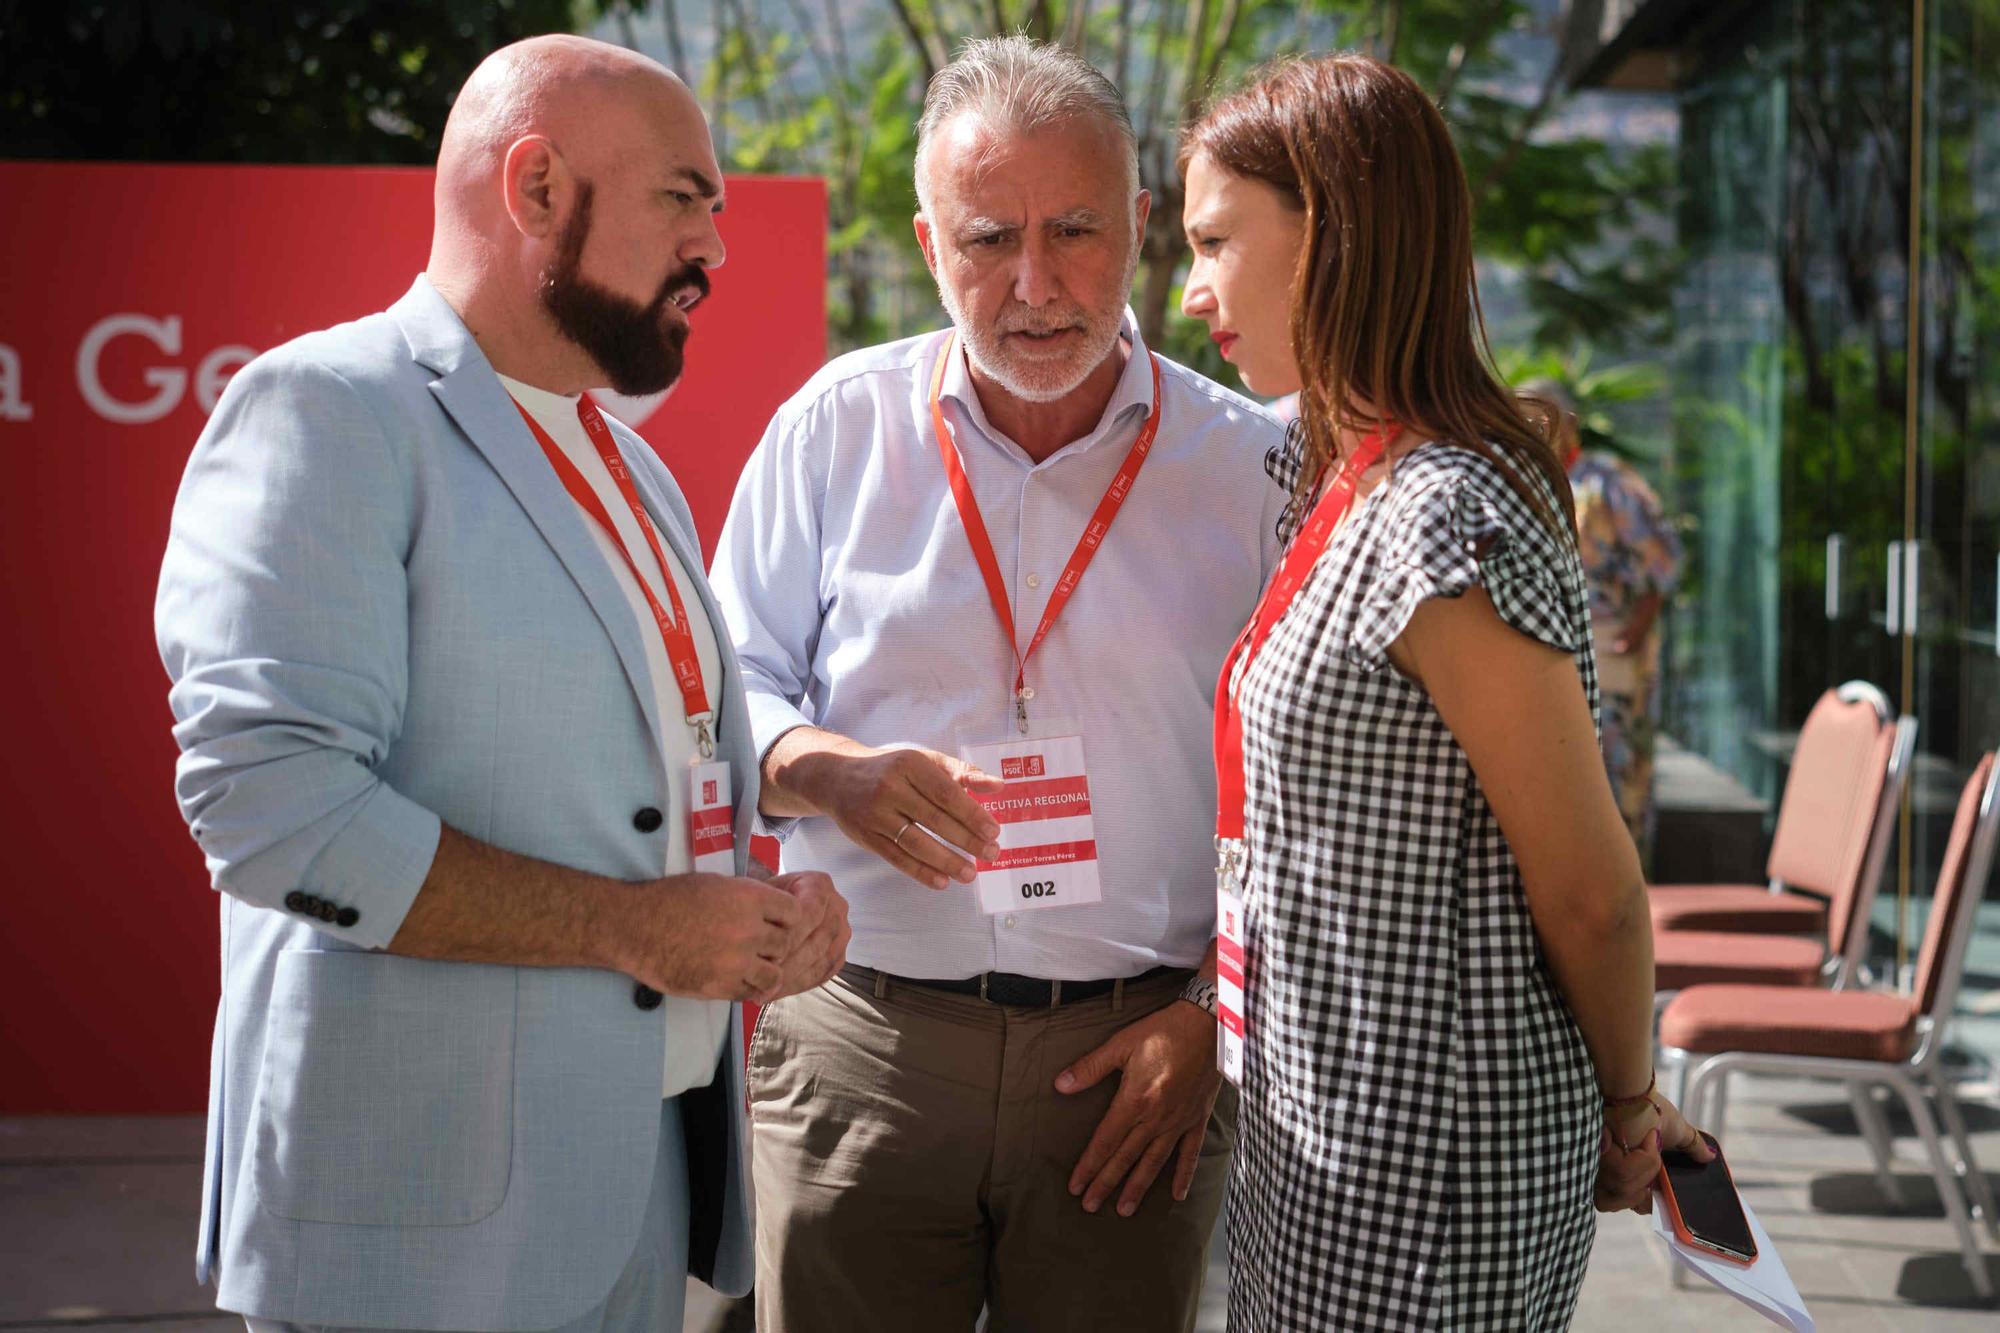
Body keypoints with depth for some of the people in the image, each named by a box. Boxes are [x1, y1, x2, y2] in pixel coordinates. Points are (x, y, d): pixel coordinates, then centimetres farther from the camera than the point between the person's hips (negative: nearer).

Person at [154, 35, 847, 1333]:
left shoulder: (633, 473, 18)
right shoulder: (324, 412, -10)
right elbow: (271, 801, -21)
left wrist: (777, 898, 2)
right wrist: (629, 925, -19)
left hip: (650, 1173, 8)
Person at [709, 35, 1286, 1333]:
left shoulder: (1247, 465, 2)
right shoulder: (839, 426, 3)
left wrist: (1216, 1013, -1)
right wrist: (834, 773, -14)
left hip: (1136, 1063, 0)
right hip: (858, 1043, 0)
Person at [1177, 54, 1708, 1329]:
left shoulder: (1444, 530, -23)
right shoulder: (1337, 481, 7)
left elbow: (1591, 890, -17)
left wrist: (1629, 1109, -2)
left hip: (1426, 1164, -9)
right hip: (1321, 1126, 9)